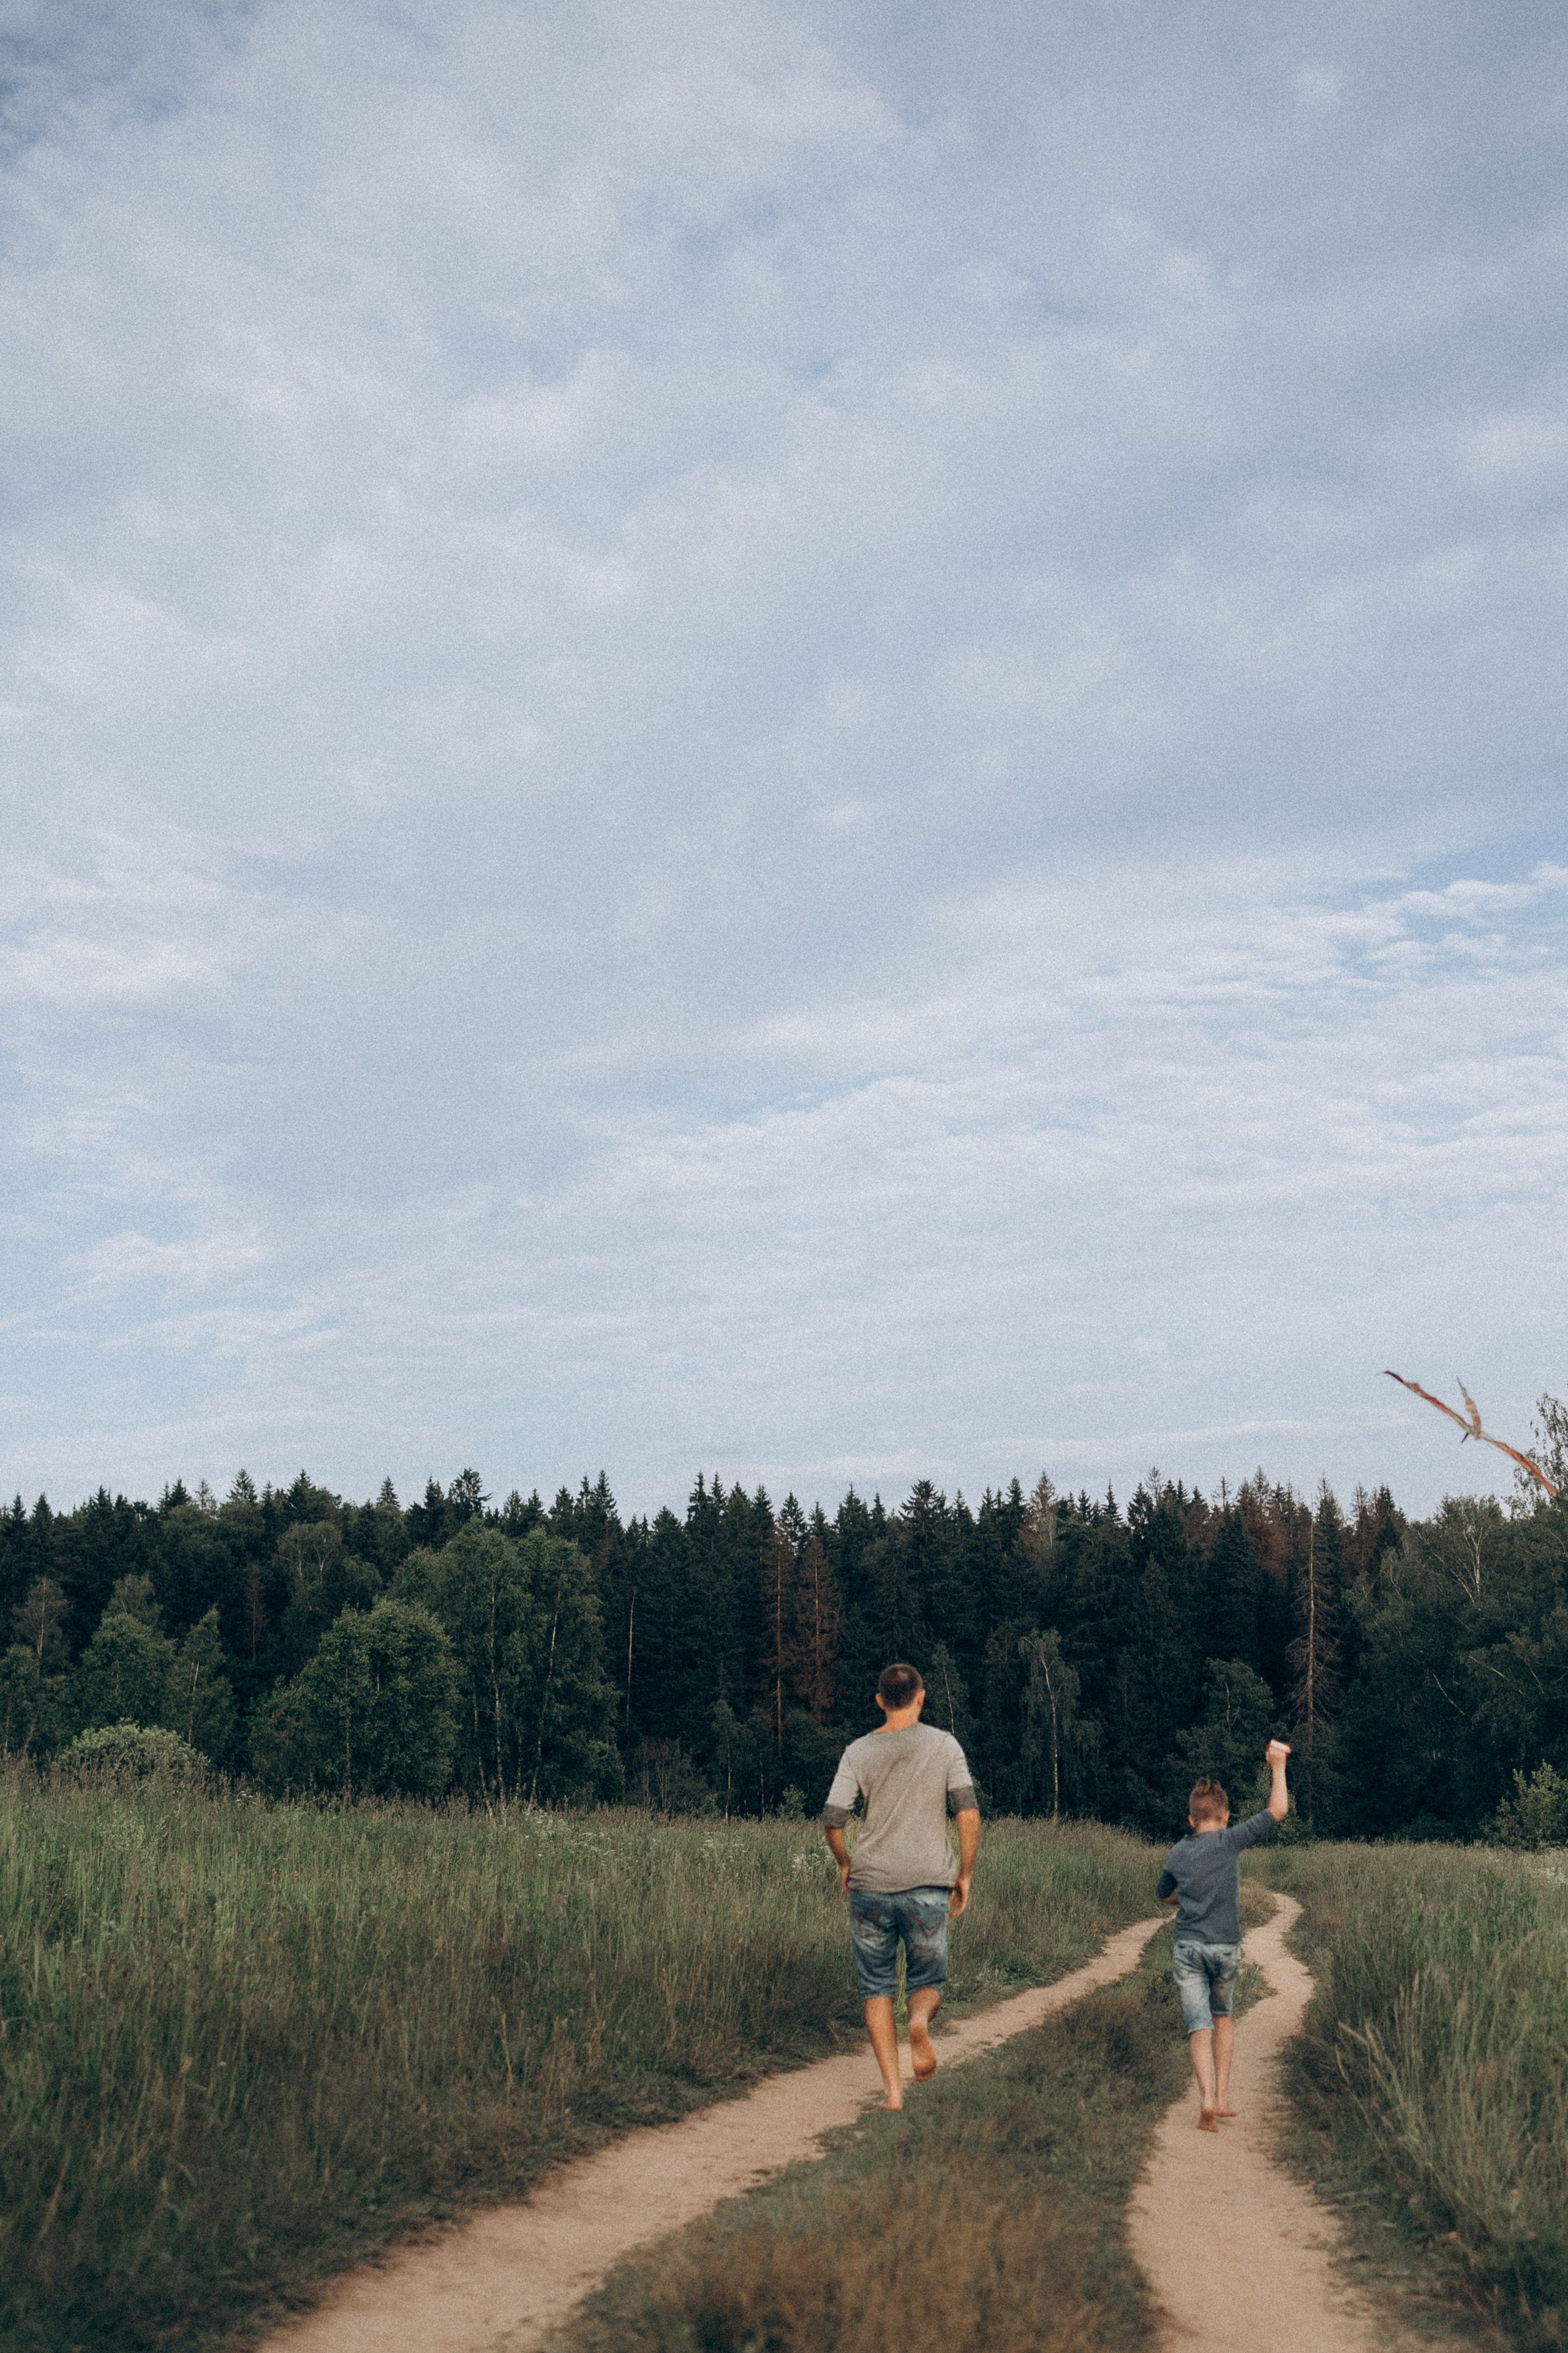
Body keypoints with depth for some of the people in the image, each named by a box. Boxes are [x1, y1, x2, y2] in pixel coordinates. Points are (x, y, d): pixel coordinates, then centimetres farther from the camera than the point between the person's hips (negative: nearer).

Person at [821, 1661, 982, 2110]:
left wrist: (844, 1865, 15)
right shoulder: (944, 1745, 1)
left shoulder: (858, 1753, 2)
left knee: (878, 1991, 13)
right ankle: (920, 2021, -21)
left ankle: (893, 2090, 2)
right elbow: (969, 1812, -6)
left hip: (870, 1885, 1)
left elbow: (832, 1819, -3)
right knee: (928, 1983, 14)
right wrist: (966, 1874, 5)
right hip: (928, 1887, 0)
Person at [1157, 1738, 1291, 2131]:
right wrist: (1278, 1765, 4)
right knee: (1222, 2017, 20)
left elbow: (1163, 1895, 24)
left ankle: (1207, 2099, -19)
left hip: (1188, 1948, 1)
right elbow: (1278, 1810, -4)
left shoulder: (1178, 1853, 7)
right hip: (1225, 1948, -1)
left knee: (1200, 2027, -1)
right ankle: (1223, 2096, 16)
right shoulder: (1228, 1841, -6)